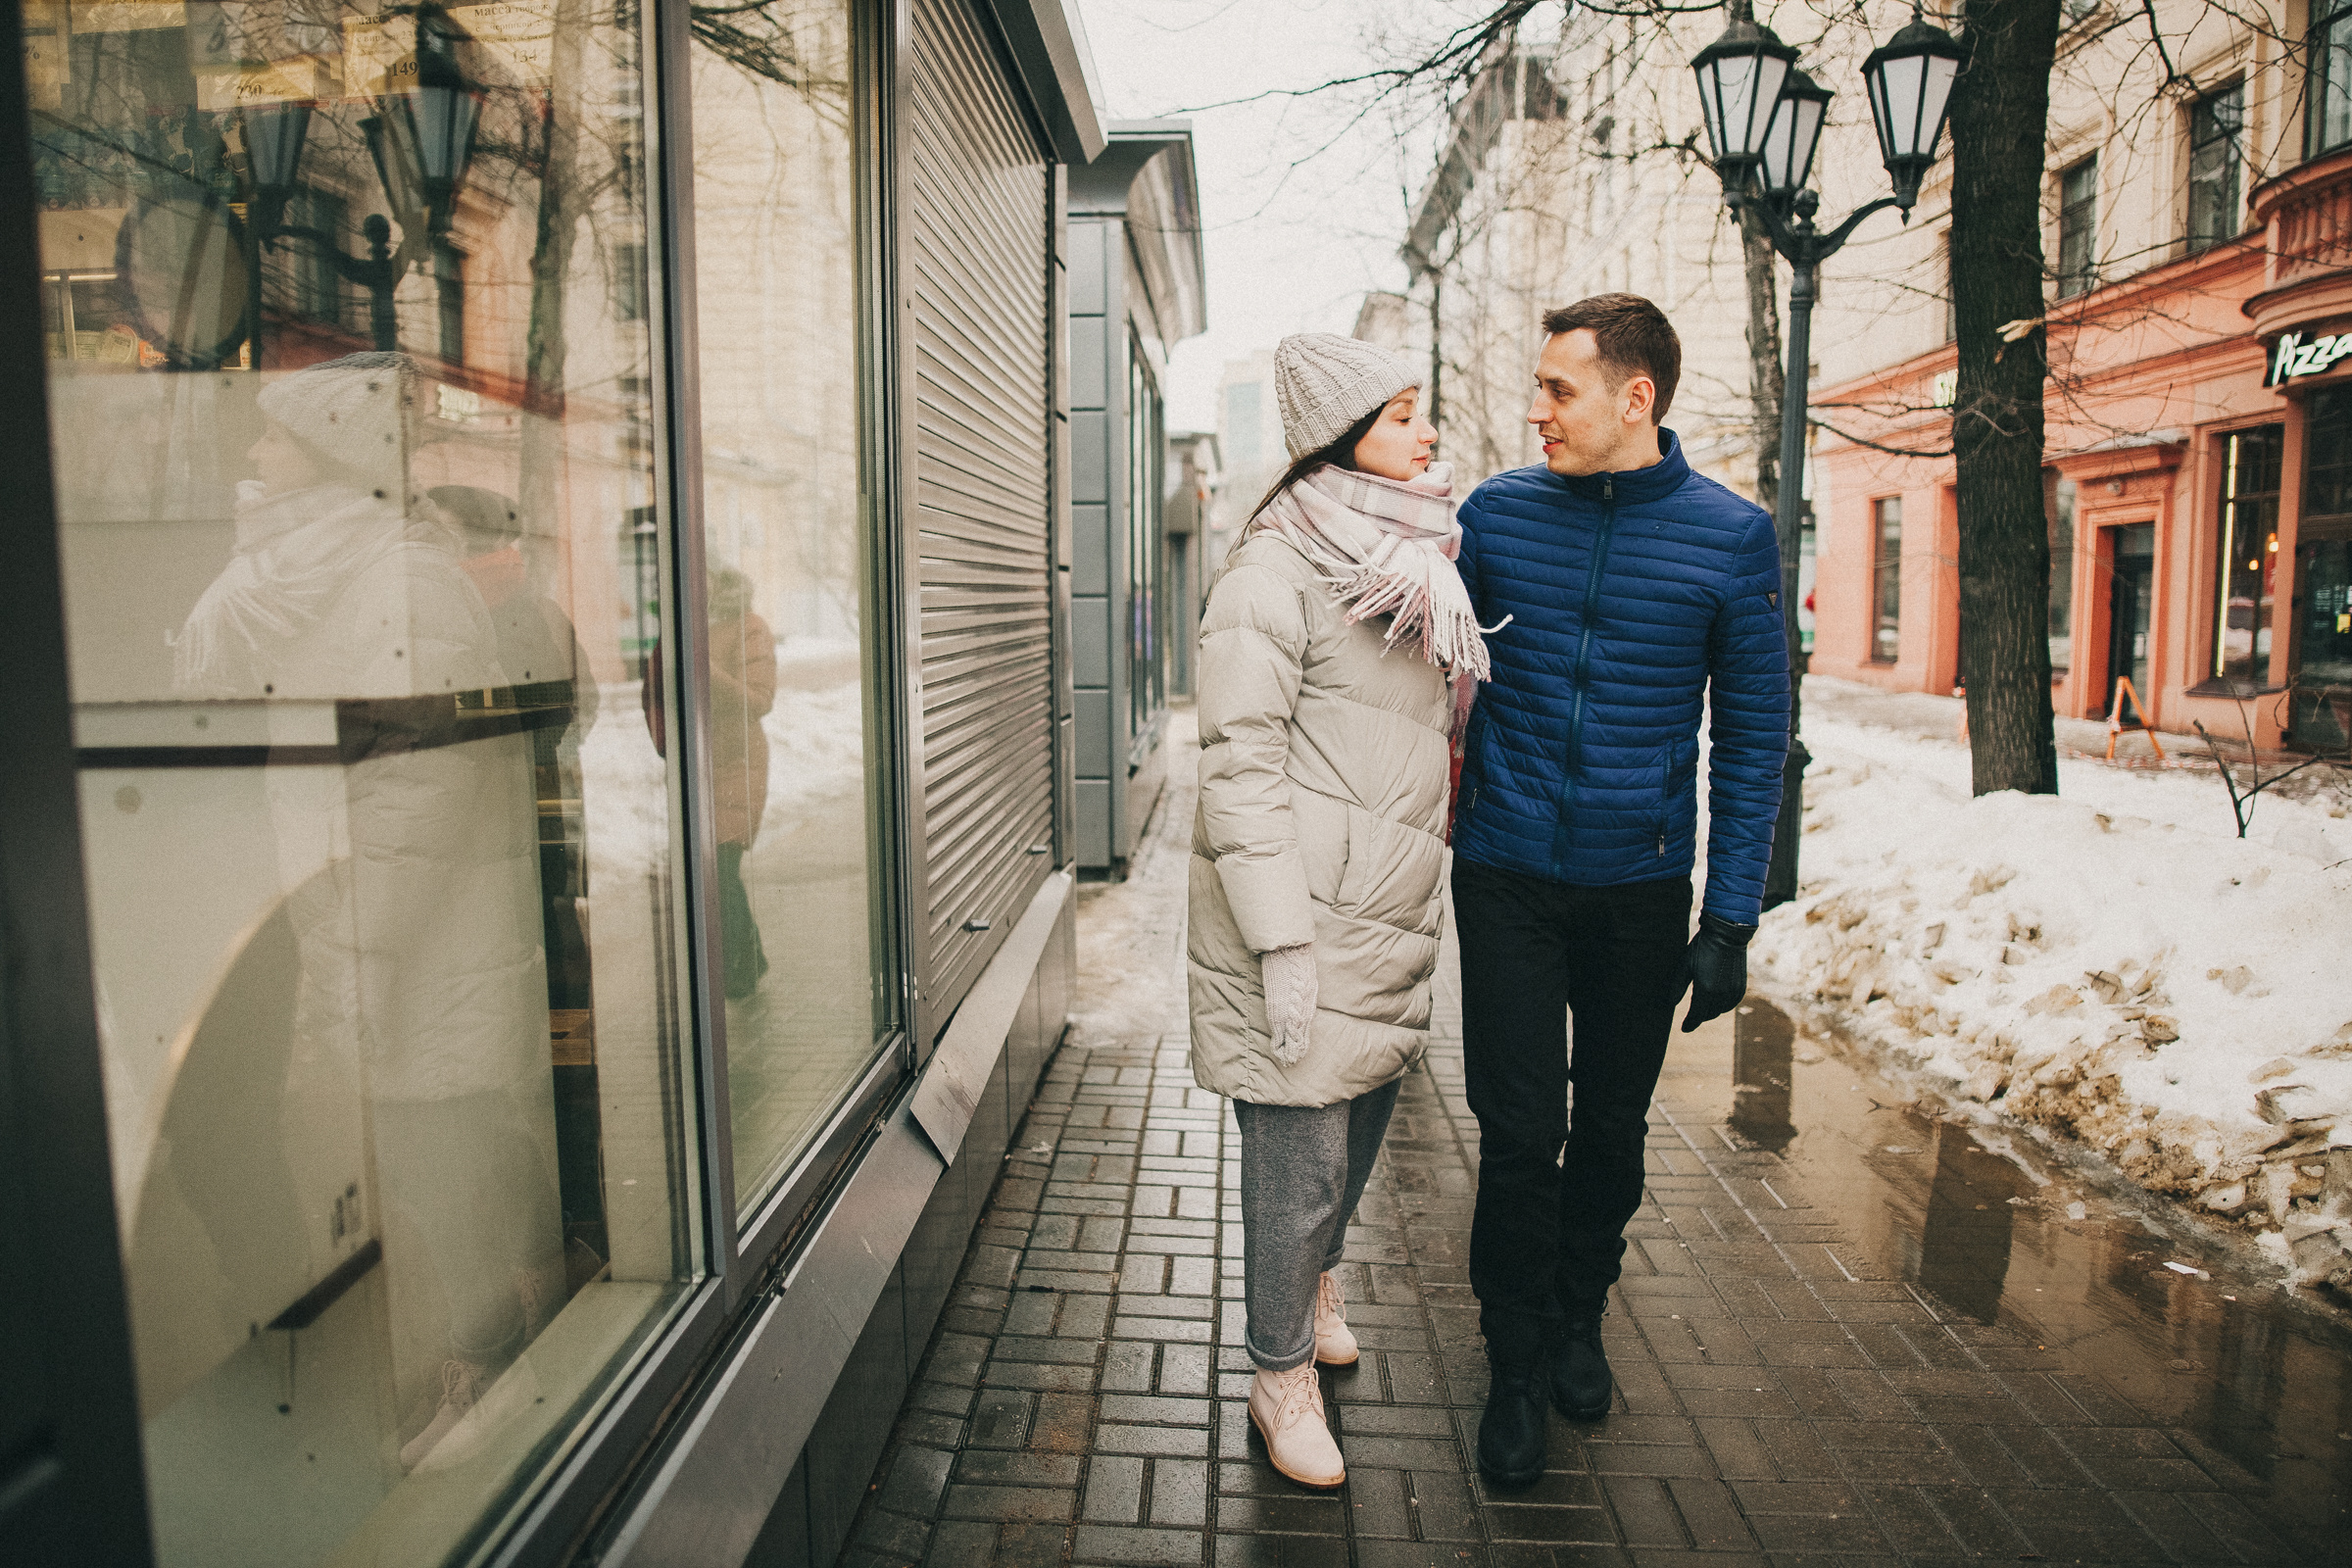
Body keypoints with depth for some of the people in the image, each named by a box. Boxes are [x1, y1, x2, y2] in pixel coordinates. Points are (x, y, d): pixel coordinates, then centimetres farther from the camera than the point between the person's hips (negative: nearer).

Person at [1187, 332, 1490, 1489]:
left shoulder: (1406, 571, 16)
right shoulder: (1272, 577, -12)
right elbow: (1240, 767, -17)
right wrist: (1282, 944, -20)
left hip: (1387, 920, 8)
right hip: (1302, 919, -8)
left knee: (1364, 1115, 20)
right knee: (1300, 1155, 1)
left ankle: (1314, 1284, 45)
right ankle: (1282, 1376, 21)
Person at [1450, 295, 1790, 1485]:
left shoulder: (1732, 536, -4)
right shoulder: (1497, 514, -1)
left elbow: (1750, 737, -1)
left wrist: (1730, 918, -4)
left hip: (1642, 890, 0)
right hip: (1507, 877, 0)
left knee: (1611, 1129, 14)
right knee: (1519, 1131, 1)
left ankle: (1579, 1318, 38)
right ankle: (1517, 1364, 20)